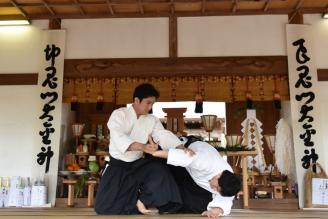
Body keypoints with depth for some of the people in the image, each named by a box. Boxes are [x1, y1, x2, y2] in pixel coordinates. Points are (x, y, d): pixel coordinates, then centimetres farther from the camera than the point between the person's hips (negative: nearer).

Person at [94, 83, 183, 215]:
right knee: (104, 207, -16)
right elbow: (118, 137, -30)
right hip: (118, 164, -3)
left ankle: (142, 201, -4)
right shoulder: (119, 114, -12)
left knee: (160, 171, -28)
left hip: (138, 163, 3)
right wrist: (143, 147, -48)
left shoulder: (152, 120, 2)